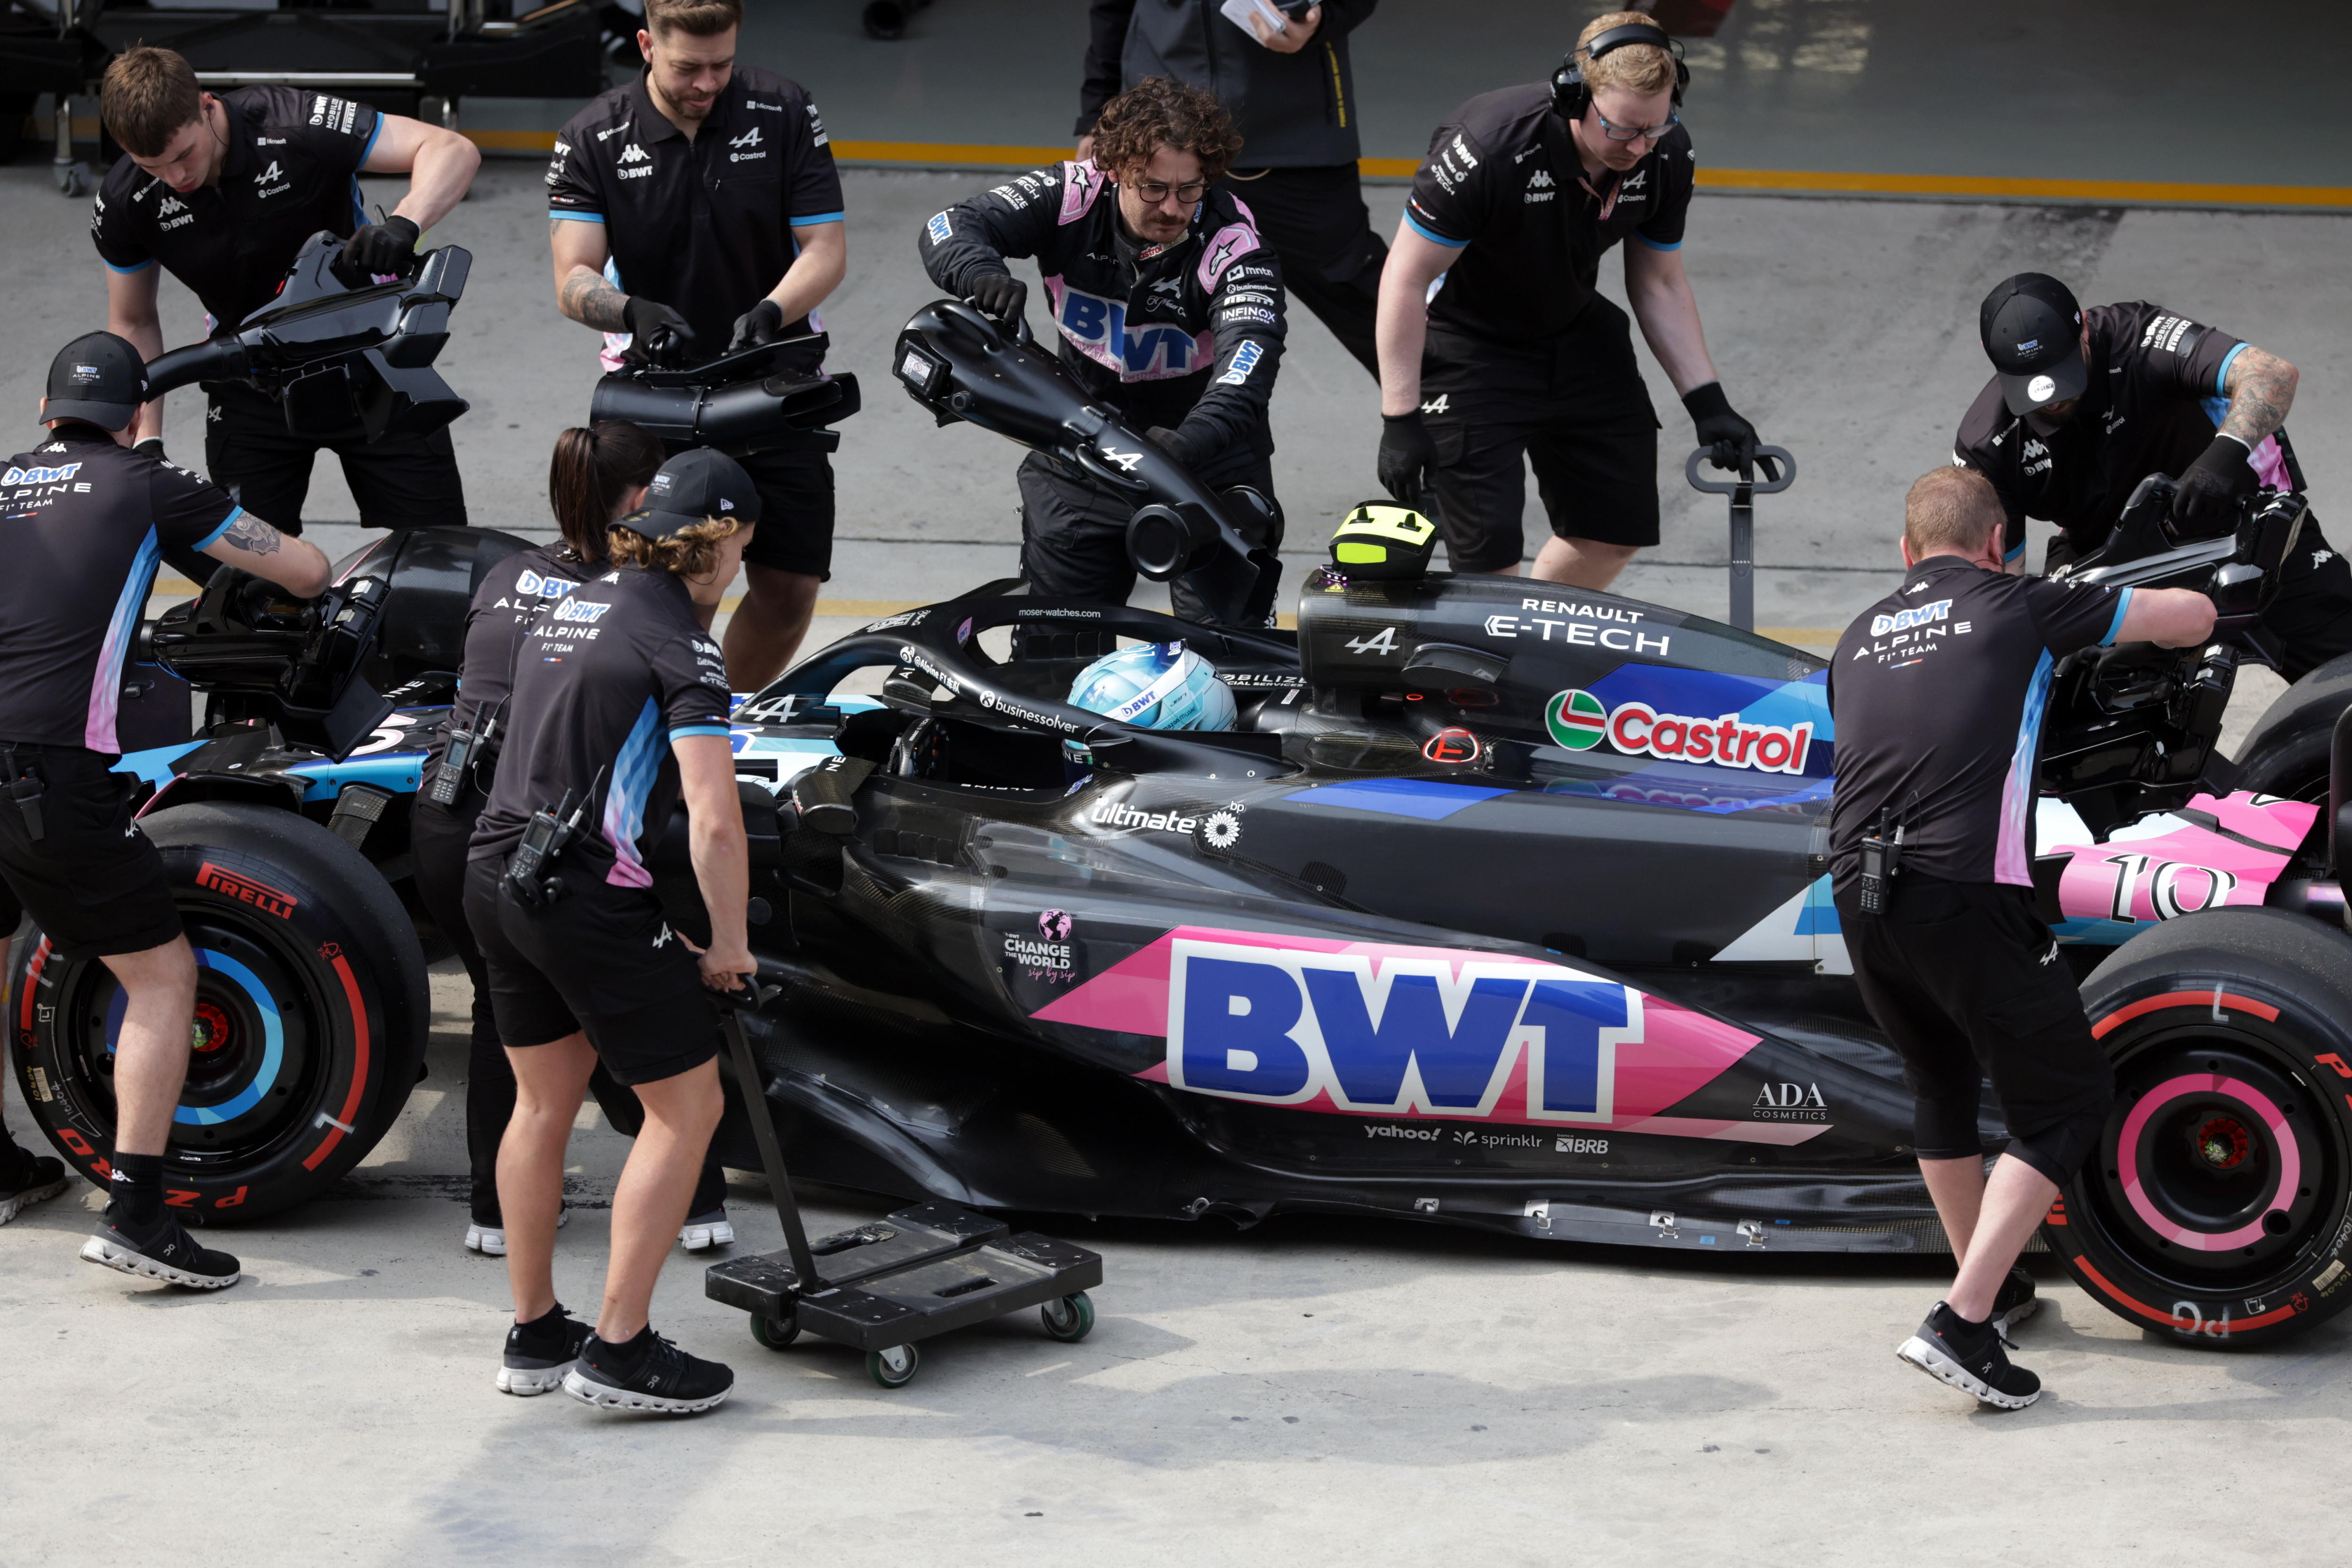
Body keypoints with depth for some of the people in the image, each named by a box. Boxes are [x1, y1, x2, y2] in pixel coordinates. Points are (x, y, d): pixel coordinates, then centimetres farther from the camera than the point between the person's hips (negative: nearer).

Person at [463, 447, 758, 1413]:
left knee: (544, 1103, 21)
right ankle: (618, 1351, -1)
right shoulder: (678, 643, -11)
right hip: (588, 893, -9)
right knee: (687, 1107, 1)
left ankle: (534, 1334, 29)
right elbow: (714, 820, -19)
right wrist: (729, 945, -6)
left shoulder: (566, 611, 14)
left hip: (495, 871, 9)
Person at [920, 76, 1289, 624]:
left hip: (1208, 457, -3)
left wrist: (1189, 445, -57)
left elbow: (1249, 359, -38)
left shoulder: (1231, 245, -24)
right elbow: (950, 228, -17)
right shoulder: (1072, 198, -15)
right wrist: (980, 273, -42)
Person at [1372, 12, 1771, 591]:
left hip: (1576, 338, 6)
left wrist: (1708, 404, -3)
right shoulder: (1489, 147, -33)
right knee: (1490, 544, -16)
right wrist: (1400, 419, -23)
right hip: (1464, 343, -6)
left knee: (1619, 526, 8)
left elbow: (1660, 284, 3)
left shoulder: (1666, 157, -15)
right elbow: (1407, 278, -24)